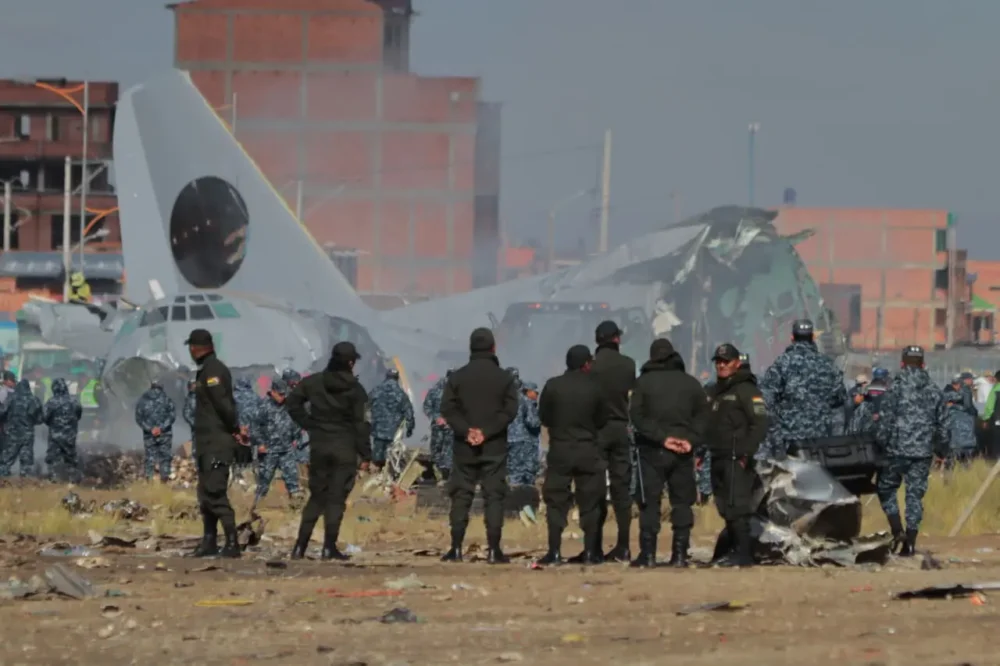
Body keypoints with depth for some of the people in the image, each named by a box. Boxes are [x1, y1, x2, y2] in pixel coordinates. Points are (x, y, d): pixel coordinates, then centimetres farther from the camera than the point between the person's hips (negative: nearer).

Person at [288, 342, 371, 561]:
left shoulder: (314, 382, 3)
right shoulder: (355, 389, -8)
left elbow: (293, 402, 4)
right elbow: (362, 423, -9)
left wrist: (308, 424, 8)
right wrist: (365, 455, -5)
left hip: (318, 446, 4)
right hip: (345, 448, -4)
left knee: (317, 496, 13)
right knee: (336, 498, -1)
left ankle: (300, 547, 7)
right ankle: (329, 548, -6)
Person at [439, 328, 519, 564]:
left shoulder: (458, 377, 3)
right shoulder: (504, 378, -1)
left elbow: (448, 409, -5)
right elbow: (509, 410, -9)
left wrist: (466, 431, -11)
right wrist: (487, 431, -12)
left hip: (464, 447, 1)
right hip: (495, 447, -1)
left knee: (461, 496, 6)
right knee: (494, 496, 0)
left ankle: (456, 548, 1)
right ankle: (494, 550, -6)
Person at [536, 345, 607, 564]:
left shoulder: (553, 386, -7)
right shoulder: (594, 388, -6)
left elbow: (543, 417, 1)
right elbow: (602, 420, 3)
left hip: (559, 450, 0)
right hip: (588, 452, 0)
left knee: (556, 501, 4)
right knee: (589, 503, 8)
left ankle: (554, 551, -2)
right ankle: (590, 551, 8)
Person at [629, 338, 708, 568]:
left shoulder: (644, 382, -2)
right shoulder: (691, 383, 6)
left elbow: (637, 416, -11)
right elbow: (702, 417, 1)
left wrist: (661, 437, -13)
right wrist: (691, 440, -8)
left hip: (652, 451, -2)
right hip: (683, 453, 2)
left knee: (649, 502, 2)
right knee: (682, 502, 8)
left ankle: (648, 553, -3)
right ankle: (680, 553, 3)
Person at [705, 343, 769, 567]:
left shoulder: (746, 390, -6)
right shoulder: (713, 392, 20)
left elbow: (760, 424, -13)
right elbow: (705, 424, 25)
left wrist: (746, 454, -18)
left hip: (737, 460, -8)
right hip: (718, 460, 8)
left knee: (736, 508, -13)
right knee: (725, 508, 9)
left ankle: (744, 554, -14)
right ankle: (737, 550, 14)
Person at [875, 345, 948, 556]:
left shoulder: (896, 388, -7)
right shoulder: (934, 392, 7)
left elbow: (885, 420, -10)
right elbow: (943, 424, 10)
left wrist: (881, 443, 0)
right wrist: (939, 447, 21)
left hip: (897, 450, -4)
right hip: (923, 452, 4)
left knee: (886, 488, 13)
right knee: (915, 494, 7)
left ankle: (897, 531, -2)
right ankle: (910, 542, 5)